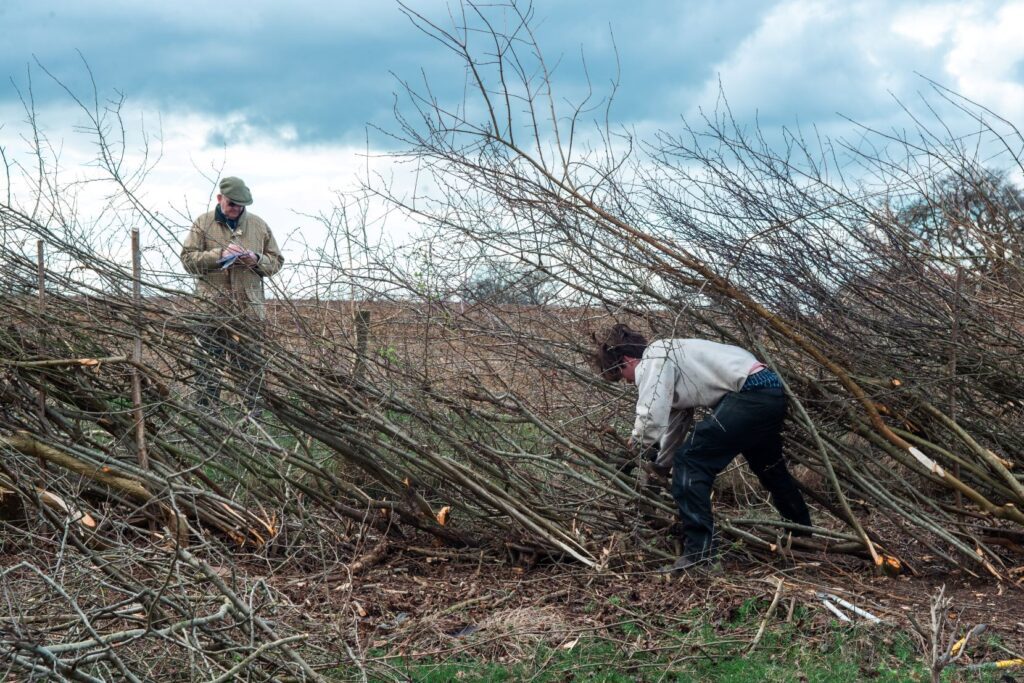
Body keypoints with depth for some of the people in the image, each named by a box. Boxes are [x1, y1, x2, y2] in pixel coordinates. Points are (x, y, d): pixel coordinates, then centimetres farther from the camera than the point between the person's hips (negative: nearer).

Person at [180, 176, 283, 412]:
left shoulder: (259, 225, 12)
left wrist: (256, 260, -5)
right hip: (211, 308, -1)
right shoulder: (203, 224, 6)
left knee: (251, 365, 2)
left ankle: (250, 413, 8)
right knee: (208, 364, 1)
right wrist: (219, 254, -14)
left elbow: (276, 261, 16)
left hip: (249, 309, 2)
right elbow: (188, 259, -2)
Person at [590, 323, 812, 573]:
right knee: (769, 467, 31)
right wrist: (660, 465, 46)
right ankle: (803, 535, 52)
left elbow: (651, 418, -19)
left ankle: (698, 552, -12)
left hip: (750, 394, -11)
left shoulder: (650, 361, -7)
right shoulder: (667, 364, 23)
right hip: (771, 392, 11)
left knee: (689, 461, -10)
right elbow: (675, 420, 35)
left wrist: (639, 446, 2)